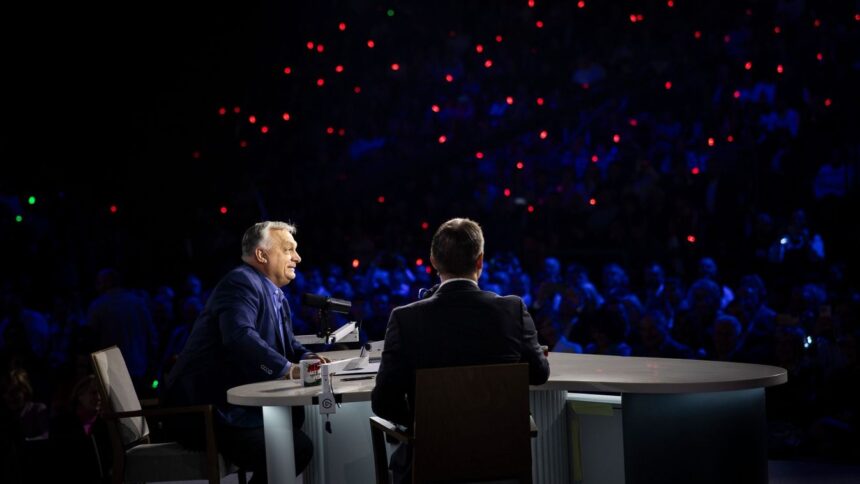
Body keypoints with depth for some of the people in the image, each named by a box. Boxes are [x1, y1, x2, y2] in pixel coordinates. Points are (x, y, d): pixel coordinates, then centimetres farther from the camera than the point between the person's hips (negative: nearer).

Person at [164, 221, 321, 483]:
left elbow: (286, 343, 22)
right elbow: (239, 336, -30)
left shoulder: (275, 294, 18)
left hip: (234, 402, 10)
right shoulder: (242, 282, -14)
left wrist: (305, 358, 0)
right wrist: (287, 369, -35)